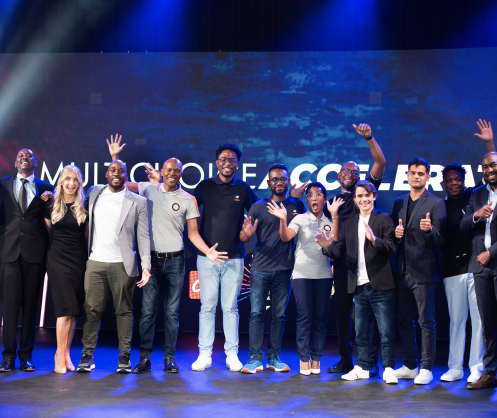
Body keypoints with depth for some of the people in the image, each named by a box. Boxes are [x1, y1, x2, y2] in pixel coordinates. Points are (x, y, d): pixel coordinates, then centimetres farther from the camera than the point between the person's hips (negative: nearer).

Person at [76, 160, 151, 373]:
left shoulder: (138, 202, 4)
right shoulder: (94, 193, 12)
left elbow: (143, 236, 2)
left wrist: (146, 265, -5)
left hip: (122, 265, -2)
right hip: (95, 262, 2)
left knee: (124, 310, 3)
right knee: (92, 309, -1)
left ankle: (124, 356, 10)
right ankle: (87, 354, 8)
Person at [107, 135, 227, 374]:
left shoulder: (188, 199, 2)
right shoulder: (150, 190, 6)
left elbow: (193, 233, 2)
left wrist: (208, 251, -13)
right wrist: (115, 157, 4)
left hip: (175, 260, 0)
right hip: (151, 258, 0)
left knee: (171, 311, 4)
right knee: (148, 310, -1)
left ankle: (169, 358, 11)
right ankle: (145, 358, 5)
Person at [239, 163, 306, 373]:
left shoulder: (297, 206, 8)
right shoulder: (258, 207, 4)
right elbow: (243, 237, 0)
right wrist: (247, 234, -22)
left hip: (284, 269, 1)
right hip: (260, 268, -1)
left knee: (278, 315, 6)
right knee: (256, 313, -4)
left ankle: (274, 358, 14)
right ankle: (255, 358, 0)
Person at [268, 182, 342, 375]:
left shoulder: (329, 222, 11)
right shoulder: (300, 219, 3)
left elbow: (334, 239, -9)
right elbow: (285, 237, -14)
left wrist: (335, 215, -18)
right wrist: (283, 220, -32)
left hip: (323, 274, 3)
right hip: (302, 274, -3)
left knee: (321, 318, 3)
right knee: (304, 317, -4)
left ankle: (316, 359, 11)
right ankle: (304, 359, 4)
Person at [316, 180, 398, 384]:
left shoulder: (384, 220, 0)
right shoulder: (348, 224, 14)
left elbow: (391, 248, -12)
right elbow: (339, 250, 5)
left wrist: (374, 239, -29)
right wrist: (328, 246, -16)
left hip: (381, 285, -4)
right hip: (359, 286, 5)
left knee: (386, 331, 0)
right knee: (361, 331, 13)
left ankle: (388, 369, 9)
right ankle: (362, 368, 23)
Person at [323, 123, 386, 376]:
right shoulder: (332, 202, 19)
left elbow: (380, 162, -2)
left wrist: (369, 138, -12)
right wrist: (331, 260, 9)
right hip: (342, 263, 4)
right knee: (342, 311, 6)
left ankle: (371, 361, 0)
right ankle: (345, 360, 15)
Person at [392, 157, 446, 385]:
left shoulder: (436, 204, -3)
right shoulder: (399, 203, 14)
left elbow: (441, 242, -8)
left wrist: (429, 230, -27)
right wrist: (395, 233, -4)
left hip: (423, 272, -6)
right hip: (402, 271, 6)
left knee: (426, 321, -4)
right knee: (404, 320, 11)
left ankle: (426, 368, 3)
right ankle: (409, 366, 20)